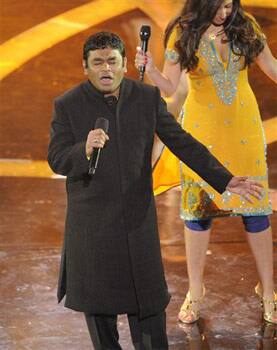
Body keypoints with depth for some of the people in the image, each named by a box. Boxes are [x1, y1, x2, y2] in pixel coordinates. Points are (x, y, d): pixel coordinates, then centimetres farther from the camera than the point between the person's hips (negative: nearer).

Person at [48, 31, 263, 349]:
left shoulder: (148, 98, -2)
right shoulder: (67, 105, -7)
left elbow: (183, 143, -1)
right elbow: (57, 161, -11)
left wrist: (224, 180, -7)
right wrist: (85, 149, -33)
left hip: (138, 217, 1)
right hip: (91, 222, 0)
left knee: (147, 297, 5)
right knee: (97, 300, 12)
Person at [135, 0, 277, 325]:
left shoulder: (245, 27, -4)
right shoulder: (184, 34, -8)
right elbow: (170, 87, -7)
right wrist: (150, 70, -25)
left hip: (244, 128, 1)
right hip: (202, 130, -1)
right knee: (199, 208, 7)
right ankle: (195, 290, 22)